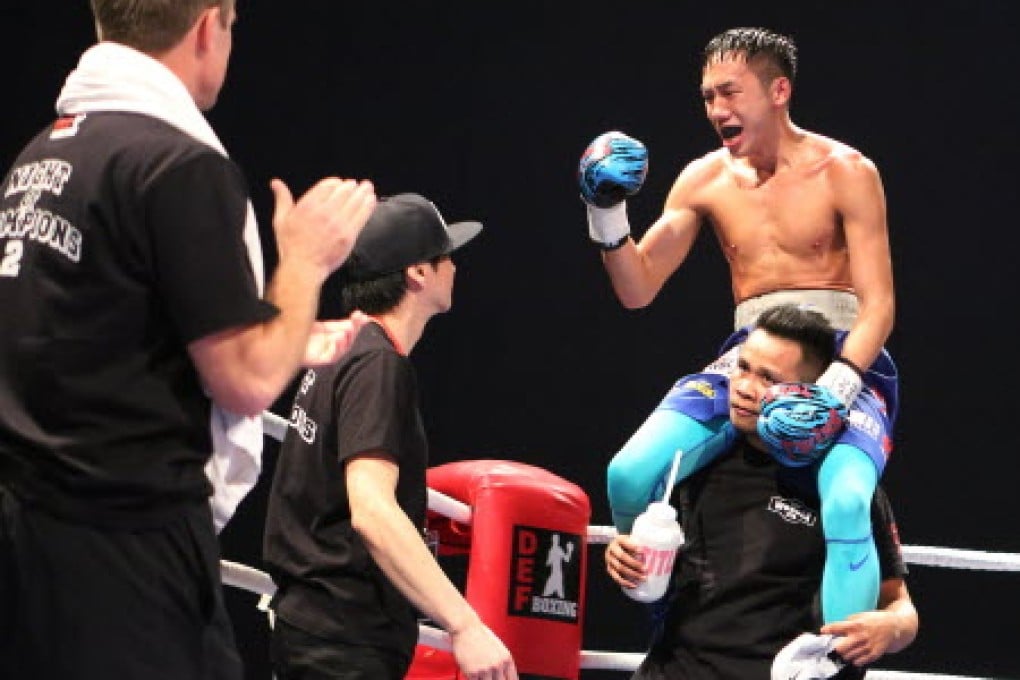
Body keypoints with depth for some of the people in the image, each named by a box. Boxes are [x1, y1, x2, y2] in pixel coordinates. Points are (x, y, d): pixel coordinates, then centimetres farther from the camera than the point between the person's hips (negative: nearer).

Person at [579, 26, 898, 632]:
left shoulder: (845, 173, -4)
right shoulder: (706, 179, 10)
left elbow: (878, 306, -9)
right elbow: (639, 289, 13)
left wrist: (833, 391, -25)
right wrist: (607, 215, -5)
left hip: (844, 361, -4)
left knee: (846, 505, -35)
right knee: (630, 474, -20)